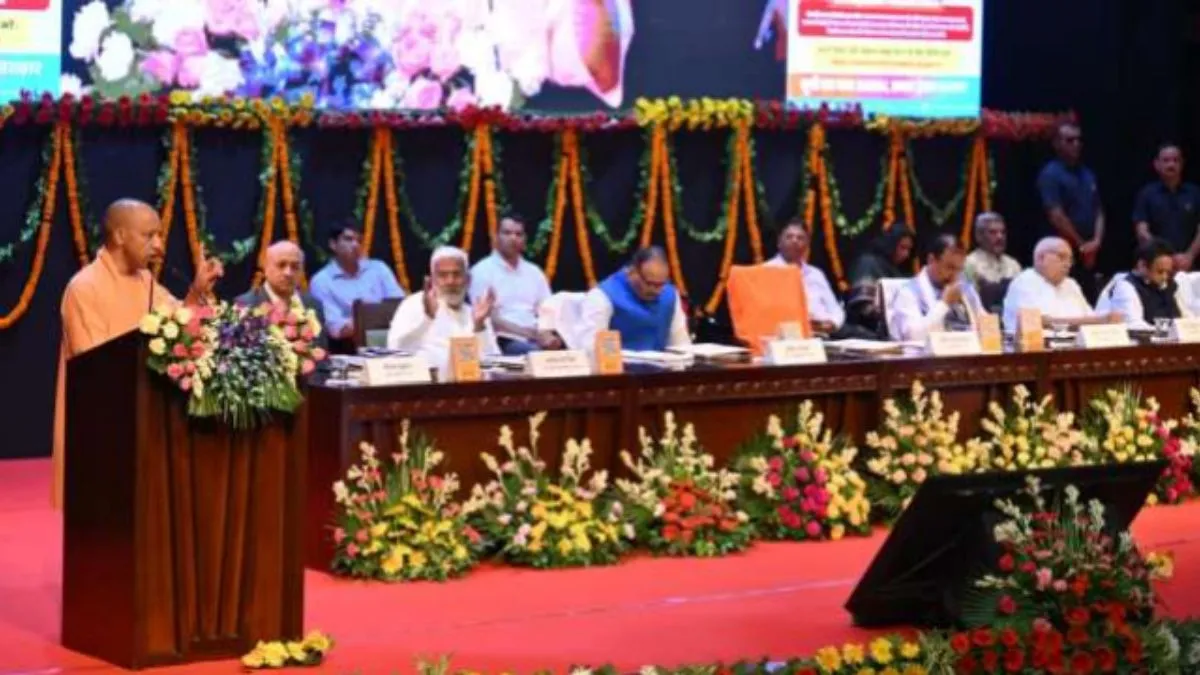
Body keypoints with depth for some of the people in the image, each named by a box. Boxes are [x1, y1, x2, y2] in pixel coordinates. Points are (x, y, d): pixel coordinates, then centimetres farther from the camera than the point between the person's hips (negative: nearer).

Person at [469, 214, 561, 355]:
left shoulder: (534, 272, 19)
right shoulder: (482, 271, 1)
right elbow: (489, 318, -7)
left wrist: (548, 335, -9)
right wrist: (533, 333, -14)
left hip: (537, 339, 5)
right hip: (504, 341, -5)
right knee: (535, 352, -37)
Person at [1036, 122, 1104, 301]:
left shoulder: (1088, 175, 16)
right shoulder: (1051, 174, -7)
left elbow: (1098, 211, 15)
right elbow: (1056, 216, -14)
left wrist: (1096, 241, -3)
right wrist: (1081, 245, -10)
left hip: (1089, 255, 7)